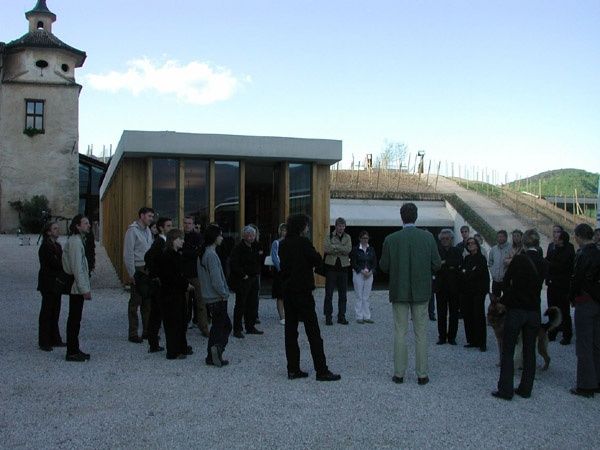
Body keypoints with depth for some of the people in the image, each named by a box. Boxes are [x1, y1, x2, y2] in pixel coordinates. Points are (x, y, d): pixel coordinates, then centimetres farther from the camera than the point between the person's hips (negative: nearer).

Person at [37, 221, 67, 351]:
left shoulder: (57, 246, 15)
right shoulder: (45, 247, -13)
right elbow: (54, 264, -19)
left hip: (56, 284, 8)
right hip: (49, 284, -8)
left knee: (55, 312, 12)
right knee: (47, 312, -2)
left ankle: (55, 340, 19)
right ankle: (44, 342, 5)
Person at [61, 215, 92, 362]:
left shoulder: (78, 240, 17)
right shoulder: (75, 241, -16)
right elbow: (77, 267, -20)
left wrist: (86, 287, 17)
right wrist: (84, 289, -20)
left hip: (77, 288, 10)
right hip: (77, 287, -10)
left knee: (75, 319, 14)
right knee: (74, 320, -4)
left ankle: (74, 350, 21)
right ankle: (72, 352, 2)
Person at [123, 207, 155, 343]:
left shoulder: (148, 231, 15)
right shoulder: (133, 230, -9)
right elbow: (128, 254, -13)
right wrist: (131, 273, -15)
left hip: (148, 270, 7)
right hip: (138, 270, -7)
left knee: (147, 301, 11)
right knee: (135, 302, -1)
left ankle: (146, 331, 19)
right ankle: (133, 333, 5)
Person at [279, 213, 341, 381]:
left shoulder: (283, 244, 8)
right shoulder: (303, 243, -13)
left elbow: (283, 265, 13)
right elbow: (317, 261, -9)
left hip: (287, 291, 7)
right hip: (303, 292, -7)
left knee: (290, 330, 9)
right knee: (313, 332, -3)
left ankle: (293, 369, 12)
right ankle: (321, 370, -1)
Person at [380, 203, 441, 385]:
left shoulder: (391, 239, -8)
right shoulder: (428, 237, -6)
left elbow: (384, 266, -3)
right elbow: (437, 265, -3)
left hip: (399, 292, 0)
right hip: (421, 291, 0)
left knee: (400, 332, 8)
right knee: (421, 333, 8)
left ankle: (399, 373, 12)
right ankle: (422, 374, 12)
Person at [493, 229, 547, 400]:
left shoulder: (519, 259, -12)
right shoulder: (543, 263, 0)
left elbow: (506, 281, -2)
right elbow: (539, 285, 11)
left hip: (516, 309, -4)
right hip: (534, 311, 4)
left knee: (508, 350, 2)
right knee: (529, 351, 12)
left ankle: (506, 389, 1)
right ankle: (525, 389, 16)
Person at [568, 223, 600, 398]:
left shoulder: (583, 256, -17)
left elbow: (576, 280, -16)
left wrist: (572, 298, 0)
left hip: (585, 303, -8)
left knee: (584, 346, -2)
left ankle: (586, 385, 2)